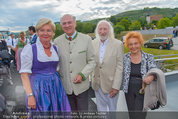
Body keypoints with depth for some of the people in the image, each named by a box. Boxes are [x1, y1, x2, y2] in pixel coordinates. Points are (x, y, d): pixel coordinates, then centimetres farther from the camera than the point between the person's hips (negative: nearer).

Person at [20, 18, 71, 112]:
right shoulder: (29, 49, -7)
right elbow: (24, 75, -10)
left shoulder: (56, 49, 7)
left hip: (56, 88, 5)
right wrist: (30, 96, -17)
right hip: (38, 89, -4)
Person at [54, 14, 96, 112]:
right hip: (65, 86, 2)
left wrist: (82, 75, -15)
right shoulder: (57, 41, 0)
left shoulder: (86, 39, -5)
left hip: (81, 85, -1)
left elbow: (92, 61, -2)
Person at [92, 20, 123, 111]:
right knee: (100, 108, 19)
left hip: (111, 83, -3)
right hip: (97, 83, 3)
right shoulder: (93, 43, 1)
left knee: (112, 108, 15)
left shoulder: (118, 44, -10)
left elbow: (119, 66, -11)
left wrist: (116, 86, -14)